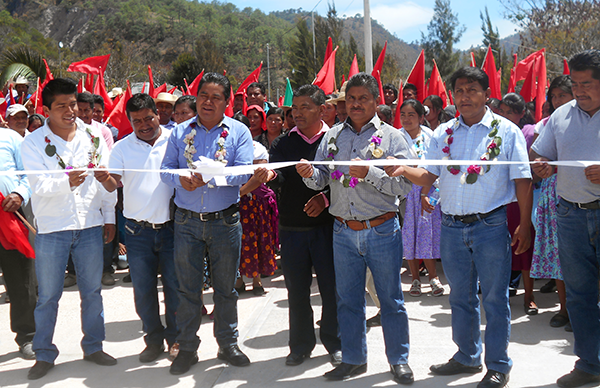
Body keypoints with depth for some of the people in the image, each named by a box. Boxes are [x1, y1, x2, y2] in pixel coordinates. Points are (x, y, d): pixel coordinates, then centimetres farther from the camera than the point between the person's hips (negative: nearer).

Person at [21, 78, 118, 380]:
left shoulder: (93, 135, 4)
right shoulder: (33, 143, -5)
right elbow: (39, 186, -14)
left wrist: (109, 217, 10)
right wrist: (66, 181, -34)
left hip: (90, 226, 3)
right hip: (51, 229, -2)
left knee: (92, 291, 13)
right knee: (47, 296, 7)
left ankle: (93, 346, 29)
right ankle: (44, 354, 22)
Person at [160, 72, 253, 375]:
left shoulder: (239, 131, 1)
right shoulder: (180, 132, 7)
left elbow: (244, 171, -11)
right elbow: (166, 168, 3)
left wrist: (210, 177, -24)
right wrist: (180, 179, -19)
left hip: (225, 221, -1)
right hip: (187, 221, 1)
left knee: (225, 287, 10)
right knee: (187, 288, 7)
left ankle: (228, 344, 25)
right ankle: (187, 347, 20)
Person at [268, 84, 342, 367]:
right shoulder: (283, 143, 8)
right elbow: (279, 180, -5)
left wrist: (326, 197, -18)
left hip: (327, 226, -3)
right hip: (292, 227, 3)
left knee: (331, 287, 4)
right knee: (296, 290, 10)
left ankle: (335, 343, 23)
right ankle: (301, 344, 25)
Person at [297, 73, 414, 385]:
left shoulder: (392, 137, -3)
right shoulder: (333, 136, 8)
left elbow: (404, 185, -11)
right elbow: (321, 180, 7)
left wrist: (369, 173, -22)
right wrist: (310, 175, -14)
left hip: (382, 230, -3)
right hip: (343, 231, 3)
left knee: (390, 298, 8)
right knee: (348, 300, 13)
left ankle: (399, 359, 24)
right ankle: (353, 359, 29)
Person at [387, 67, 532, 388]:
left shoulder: (506, 131, -1)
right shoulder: (443, 133, 7)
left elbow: (522, 180, -2)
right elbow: (428, 176, 4)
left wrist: (524, 225, -6)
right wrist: (404, 170, -17)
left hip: (491, 226, -4)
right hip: (452, 227, 4)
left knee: (494, 299, 4)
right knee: (460, 297, 16)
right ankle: (467, 357, 32)